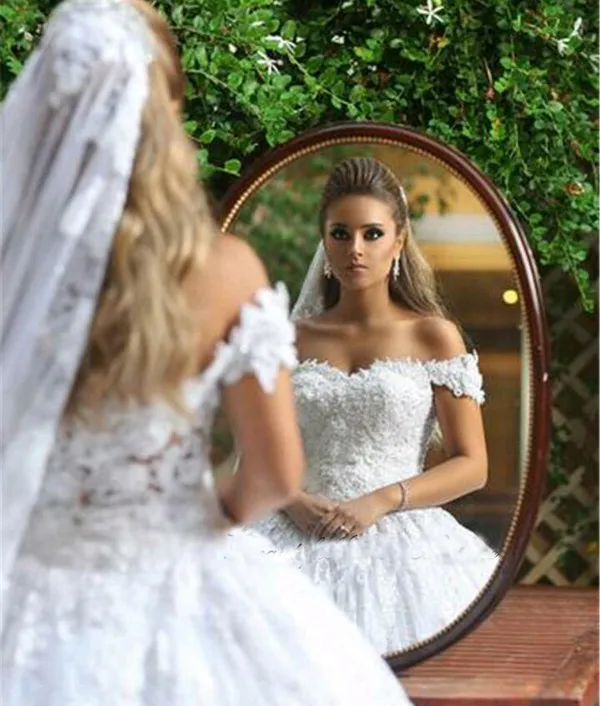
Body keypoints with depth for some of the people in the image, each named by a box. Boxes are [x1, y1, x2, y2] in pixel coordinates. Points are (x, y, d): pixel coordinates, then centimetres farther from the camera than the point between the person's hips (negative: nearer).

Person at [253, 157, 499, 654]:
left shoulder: (434, 337, 7)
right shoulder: (295, 339, 15)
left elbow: (472, 466, 4)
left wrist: (381, 501, -9)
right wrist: (292, 500, -6)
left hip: (398, 536, -2)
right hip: (302, 536, 2)